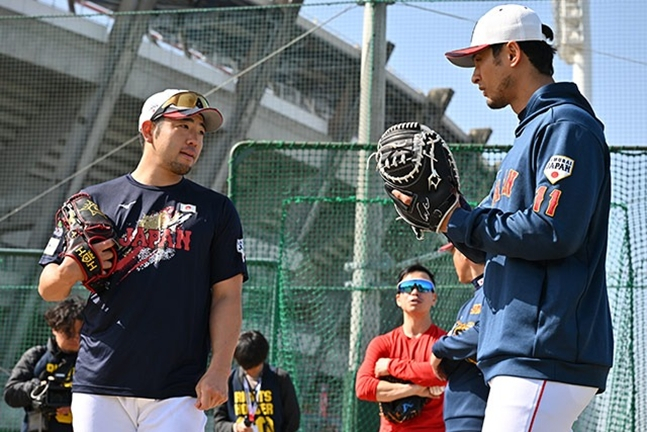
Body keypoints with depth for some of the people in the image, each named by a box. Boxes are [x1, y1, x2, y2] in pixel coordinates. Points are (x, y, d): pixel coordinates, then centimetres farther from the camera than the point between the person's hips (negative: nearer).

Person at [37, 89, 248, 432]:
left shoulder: (216, 209, 12)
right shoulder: (95, 201, 12)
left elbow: (227, 296, 6)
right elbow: (47, 288, 13)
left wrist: (219, 370, -7)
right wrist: (69, 272, -11)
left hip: (178, 392, -1)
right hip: (99, 385, 1)